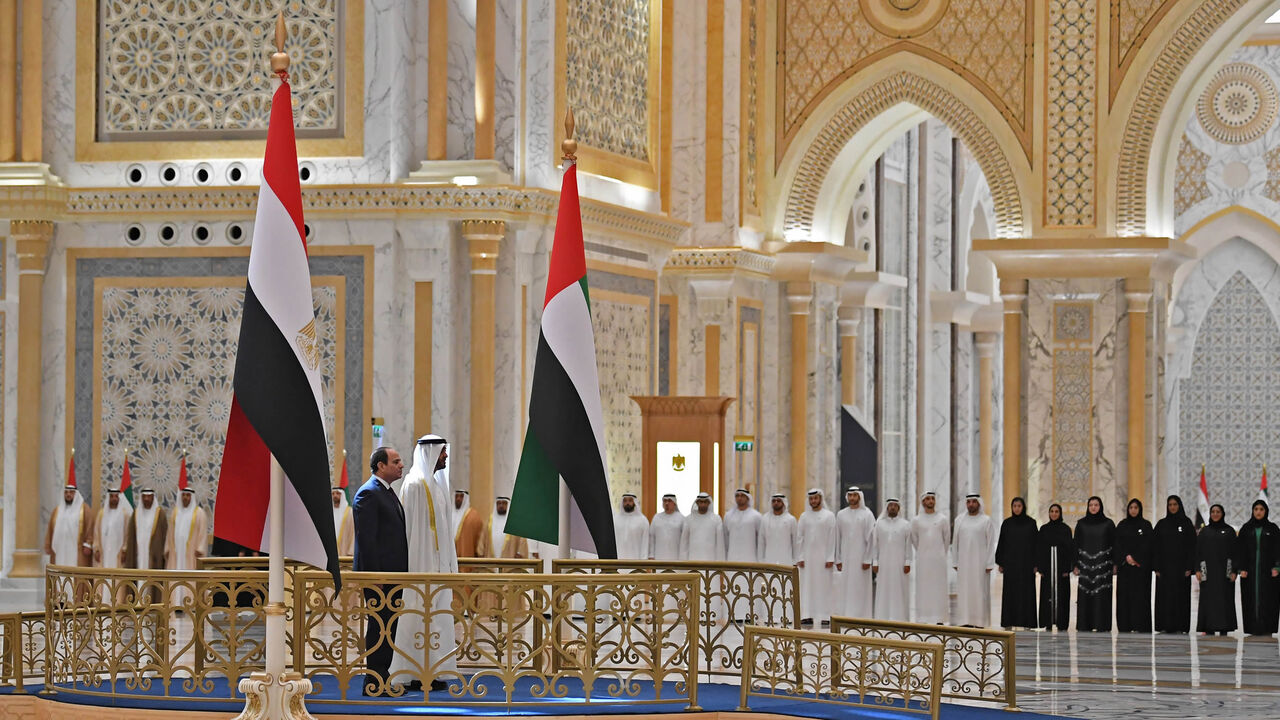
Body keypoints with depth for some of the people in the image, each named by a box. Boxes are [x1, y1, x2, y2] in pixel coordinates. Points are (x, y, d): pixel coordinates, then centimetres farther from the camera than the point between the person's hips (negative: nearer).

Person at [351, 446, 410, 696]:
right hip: (378, 572, -10)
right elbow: (366, 538, -18)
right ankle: (375, 683, -5)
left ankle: (382, 680, 15)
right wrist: (376, 573, -21)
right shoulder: (368, 494, -13)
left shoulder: (388, 493, 19)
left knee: (388, 627, 11)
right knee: (379, 626, -7)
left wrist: (402, 570, 19)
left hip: (392, 572, 10)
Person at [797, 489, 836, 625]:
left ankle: (825, 616, -3)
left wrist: (830, 558, -8)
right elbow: (799, 538, 8)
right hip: (807, 556, 3)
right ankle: (807, 615, 2)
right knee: (807, 586, 0)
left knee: (824, 586, -3)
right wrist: (800, 558, -1)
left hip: (823, 556, -3)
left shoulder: (829, 516, 3)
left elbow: (832, 538, -1)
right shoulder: (804, 516, 10)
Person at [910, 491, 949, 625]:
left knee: (939, 587, -2)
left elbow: (947, 540, 8)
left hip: (938, 559, -1)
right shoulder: (916, 520, 4)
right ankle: (923, 618, 2)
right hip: (922, 559, 1)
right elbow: (914, 540, 13)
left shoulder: (942, 519, 2)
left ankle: (939, 618, -1)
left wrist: (941, 553, 11)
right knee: (923, 588, -1)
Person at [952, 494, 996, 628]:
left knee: (979, 590, -4)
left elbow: (991, 543, -2)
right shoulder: (960, 520, 10)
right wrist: (955, 562, 6)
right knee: (964, 591, 0)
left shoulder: (986, 520, 0)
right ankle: (966, 621, 3)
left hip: (980, 561, -3)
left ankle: (979, 622, -1)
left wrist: (989, 564, -8)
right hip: (963, 561, 3)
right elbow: (955, 542, 12)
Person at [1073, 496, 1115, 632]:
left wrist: (1115, 564, -3)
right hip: (1086, 564, 1)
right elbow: (1076, 544, 7)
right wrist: (1075, 565, 1)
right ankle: (1085, 625, 1)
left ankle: (1103, 625, -4)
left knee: (1102, 595, -5)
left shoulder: (1108, 523, 4)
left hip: (1102, 564, -1)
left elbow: (1114, 544, 3)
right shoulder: (1081, 523, 7)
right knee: (1085, 595, -2)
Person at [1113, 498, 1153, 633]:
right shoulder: (1121, 525, 12)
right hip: (1124, 566, 3)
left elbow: (1147, 544, -3)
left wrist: (1134, 557, -11)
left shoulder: (1146, 525, 5)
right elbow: (1117, 544, 5)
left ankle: (1138, 625, -11)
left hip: (1141, 565, -3)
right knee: (1124, 595, -2)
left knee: (1139, 595, -8)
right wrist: (1126, 557, -10)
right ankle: (1125, 625, -1)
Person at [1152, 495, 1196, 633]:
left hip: (1181, 566, -2)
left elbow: (1192, 546, 0)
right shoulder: (1161, 524, 8)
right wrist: (1156, 567, -3)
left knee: (1181, 595, -3)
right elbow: (1155, 546, 6)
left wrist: (1189, 567, -8)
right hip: (1165, 565, 2)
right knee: (1164, 596, -2)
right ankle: (1164, 625, 0)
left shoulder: (1186, 523, 3)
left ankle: (1179, 626, 0)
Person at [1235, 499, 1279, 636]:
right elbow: (1240, 549, 5)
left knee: (1267, 598, -4)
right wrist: (1242, 568, -5)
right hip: (1250, 569, 1)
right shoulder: (1246, 529, 8)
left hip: (1267, 569, -1)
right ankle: (1253, 628, -2)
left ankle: (1267, 628, -3)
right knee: (1251, 598, -3)